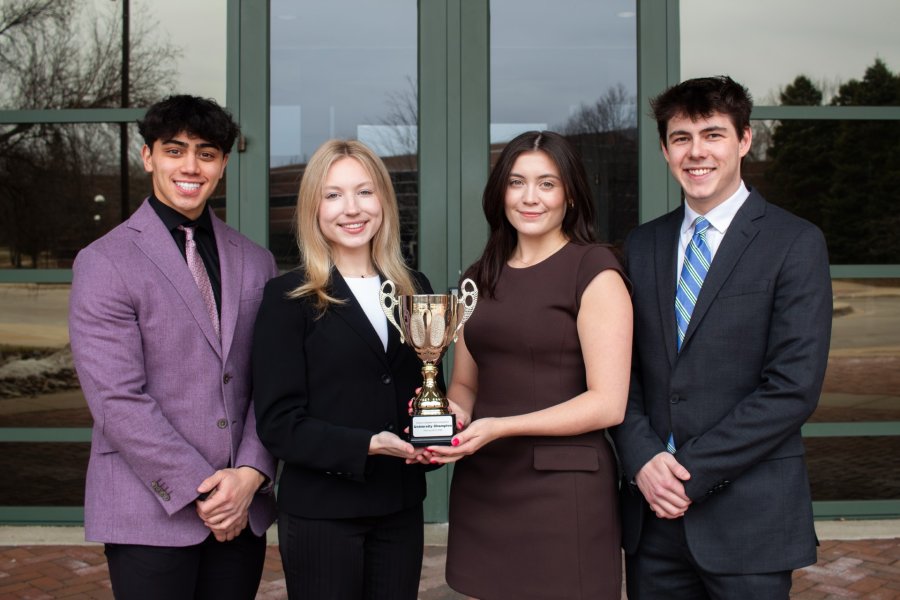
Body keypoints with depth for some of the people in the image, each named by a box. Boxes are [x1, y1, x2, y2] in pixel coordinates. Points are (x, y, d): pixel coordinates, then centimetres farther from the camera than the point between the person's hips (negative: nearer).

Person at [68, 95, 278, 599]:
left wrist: (250, 474, -8)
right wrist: (200, 491, -13)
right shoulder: (105, 263, -4)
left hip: (243, 510, 4)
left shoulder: (256, 263, 9)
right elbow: (117, 401, -11)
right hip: (152, 514, -4)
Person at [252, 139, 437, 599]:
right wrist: (368, 445, -22)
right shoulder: (288, 297, -7)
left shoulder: (414, 290, 7)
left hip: (401, 507, 5)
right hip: (320, 511, -4)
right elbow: (278, 423, -11)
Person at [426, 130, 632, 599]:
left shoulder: (595, 271, -7)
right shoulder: (481, 278, 11)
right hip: (481, 485, 5)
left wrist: (499, 427, -19)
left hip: (563, 486, -5)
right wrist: (454, 413, -6)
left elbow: (607, 403, -12)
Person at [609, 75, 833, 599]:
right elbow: (623, 369, 8)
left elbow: (795, 386, -12)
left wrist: (693, 471, -14)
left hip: (748, 515, -3)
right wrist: (644, 460, -8)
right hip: (653, 507, 4)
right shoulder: (643, 245, 9)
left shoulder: (796, 243, -5)